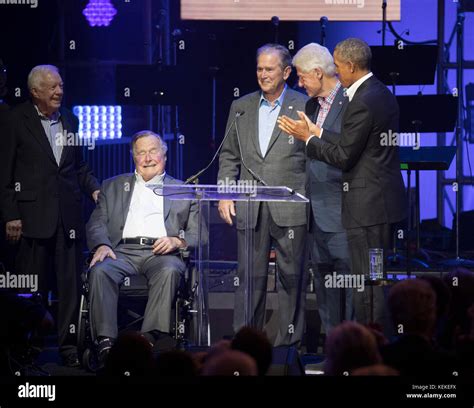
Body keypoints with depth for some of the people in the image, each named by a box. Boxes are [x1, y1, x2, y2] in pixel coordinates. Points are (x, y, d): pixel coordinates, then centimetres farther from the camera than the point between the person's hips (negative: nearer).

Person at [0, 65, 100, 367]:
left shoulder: (70, 120, 13)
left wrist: (94, 188, 1)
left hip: (69, 214, 4)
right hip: (34, 214, -4)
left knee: (71, 283, 3)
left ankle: (69, 345, 8)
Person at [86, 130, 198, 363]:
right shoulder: (113, 187, 26)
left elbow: (198, 235, 13)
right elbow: (96, 224, 15)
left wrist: (177, 240, -9)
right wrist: (102, 245, -8)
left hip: (161, 253, -1)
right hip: (122, 251, 1)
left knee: (169, 270, -37)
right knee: (100, 270, -32)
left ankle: (150, 338, -42)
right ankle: (105, 341, -38)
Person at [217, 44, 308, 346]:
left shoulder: (304, 107, 0)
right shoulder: (241, 107, 13)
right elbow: (230, 156, 16)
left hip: (290, 207, -3)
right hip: (250, 208, 3)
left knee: (292, 276, 2)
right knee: (250, 276, 5)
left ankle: (290, 339, 9)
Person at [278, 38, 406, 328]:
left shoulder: (363, 102, -19)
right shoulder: (382, 93, 12)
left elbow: (344, 157, -16)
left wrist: (308, 138, -5)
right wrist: (318, 132, 16)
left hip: (368, 206, -10)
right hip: (385, 200, 10)